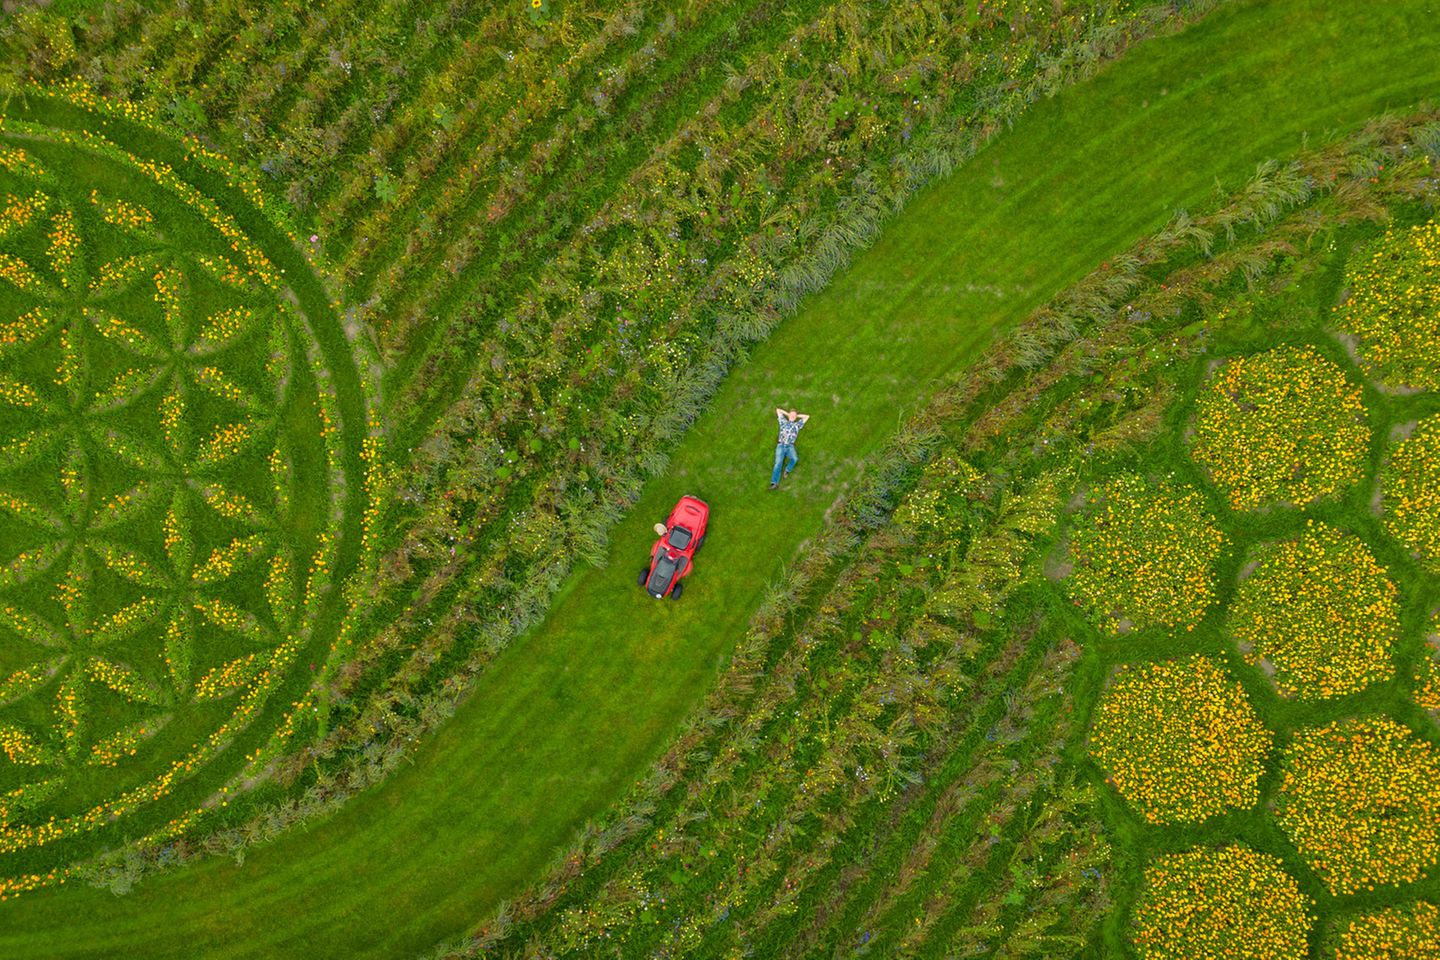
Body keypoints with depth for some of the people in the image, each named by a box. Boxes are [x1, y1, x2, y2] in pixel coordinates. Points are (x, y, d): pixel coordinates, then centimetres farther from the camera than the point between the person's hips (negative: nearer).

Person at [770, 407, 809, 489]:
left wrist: (797, 415, 32)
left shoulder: (797, 425, 25)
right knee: (778, 462, -22)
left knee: (795, 459, -32)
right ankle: (774, 483, -34)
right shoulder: (784, 422, 25)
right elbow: (778, 410, 32)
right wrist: (787, 414, 34)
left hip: (790, 446, 1)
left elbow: (807, 416, 30)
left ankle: (787, 470, -4)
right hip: (781, 446, 0)